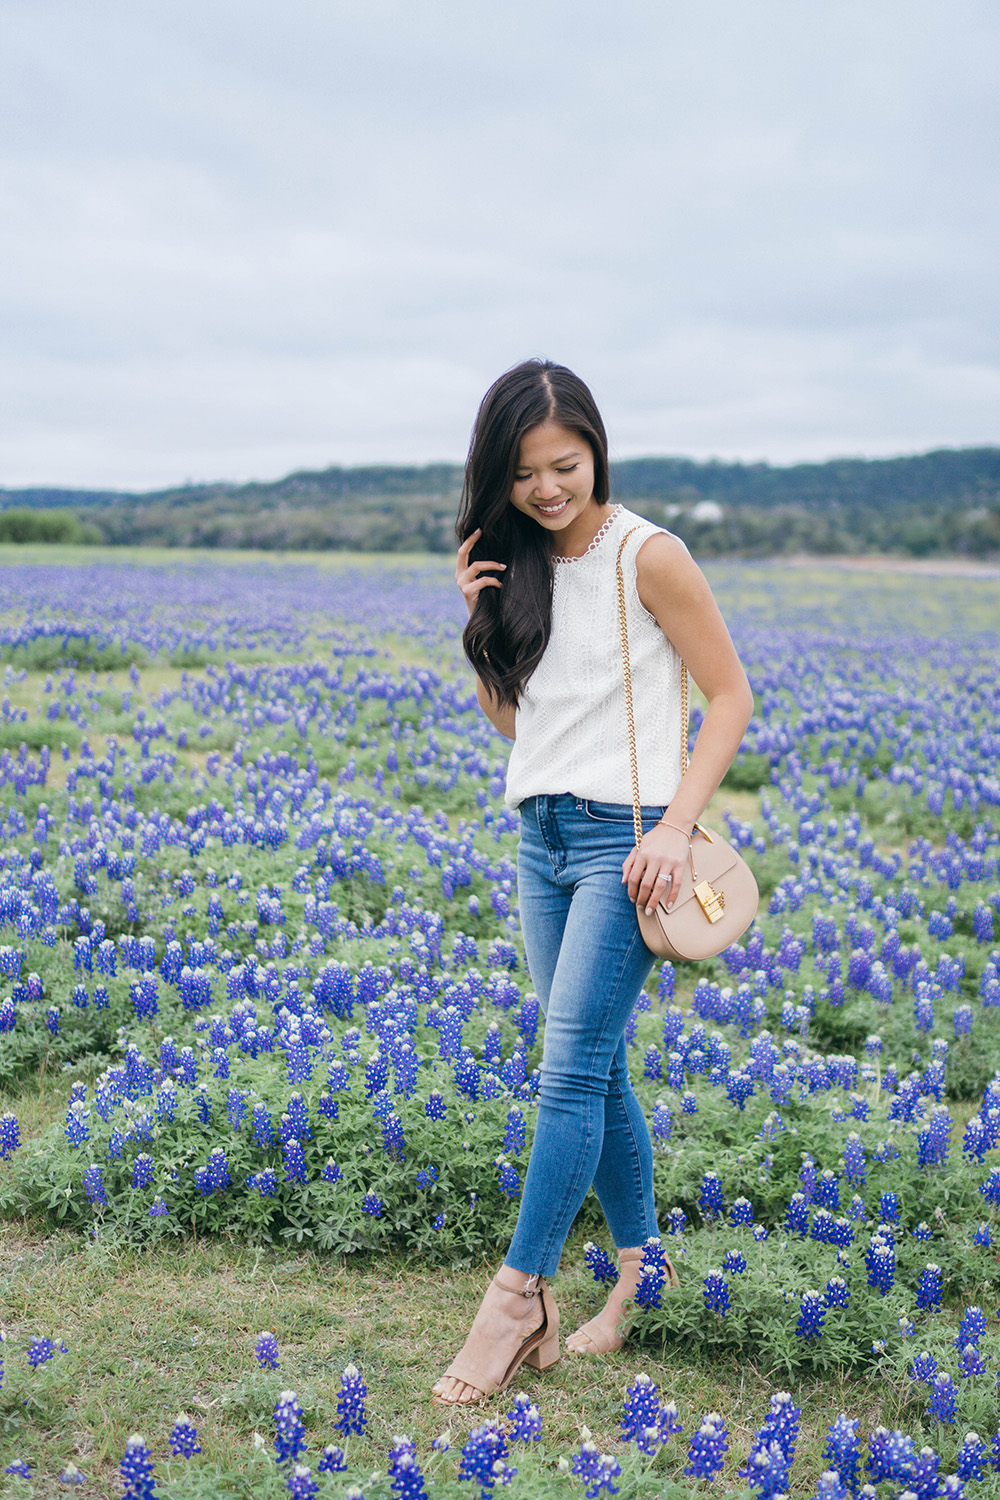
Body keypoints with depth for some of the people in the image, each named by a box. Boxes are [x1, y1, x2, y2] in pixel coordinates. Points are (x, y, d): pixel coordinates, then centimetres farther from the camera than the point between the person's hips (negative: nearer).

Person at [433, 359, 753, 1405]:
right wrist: (479, 619, -3)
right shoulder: (516, 564, 8)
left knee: (571, 1069, -8)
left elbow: (730, 694, -7)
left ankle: (520, 1295, 0)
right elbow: (506, 716, 12)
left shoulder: (648, 557, -10)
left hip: (625, 837, -6)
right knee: (598, 1069, 11)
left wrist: (676, 826, -16)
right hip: (541, 837, 7)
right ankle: (642, 1270, 24)